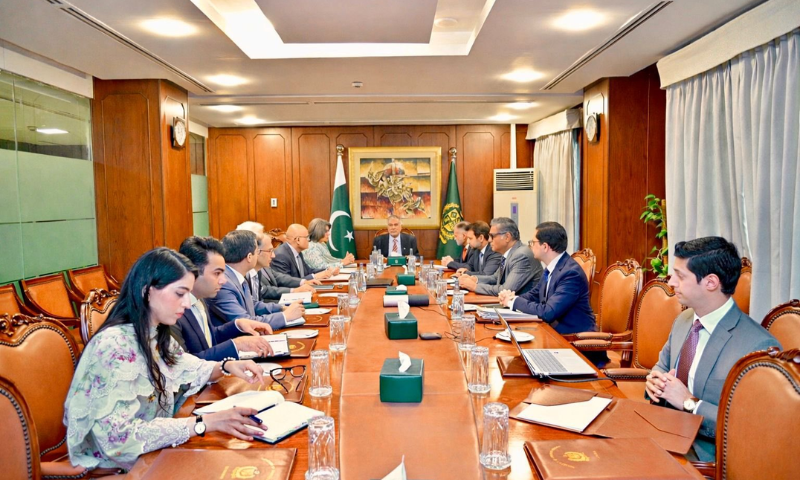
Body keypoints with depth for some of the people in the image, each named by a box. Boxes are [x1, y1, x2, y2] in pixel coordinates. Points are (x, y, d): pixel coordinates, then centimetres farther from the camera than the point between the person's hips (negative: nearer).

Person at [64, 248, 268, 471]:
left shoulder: (156, 335, 0)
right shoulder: (114, 346, -26)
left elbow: (184, 369, 17)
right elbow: (120, 438, -30)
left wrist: (226, 366, -3)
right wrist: (206, 423, -32)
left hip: (149, 455, 7)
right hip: (115, 466, -7)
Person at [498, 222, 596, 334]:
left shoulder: (571, 273, -23)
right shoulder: (551, 267, 4)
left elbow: (548, 313, -28)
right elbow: (535, 294, 16)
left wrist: (514, 301, -16)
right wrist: (511, 298, -4)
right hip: (555, 329, 7)